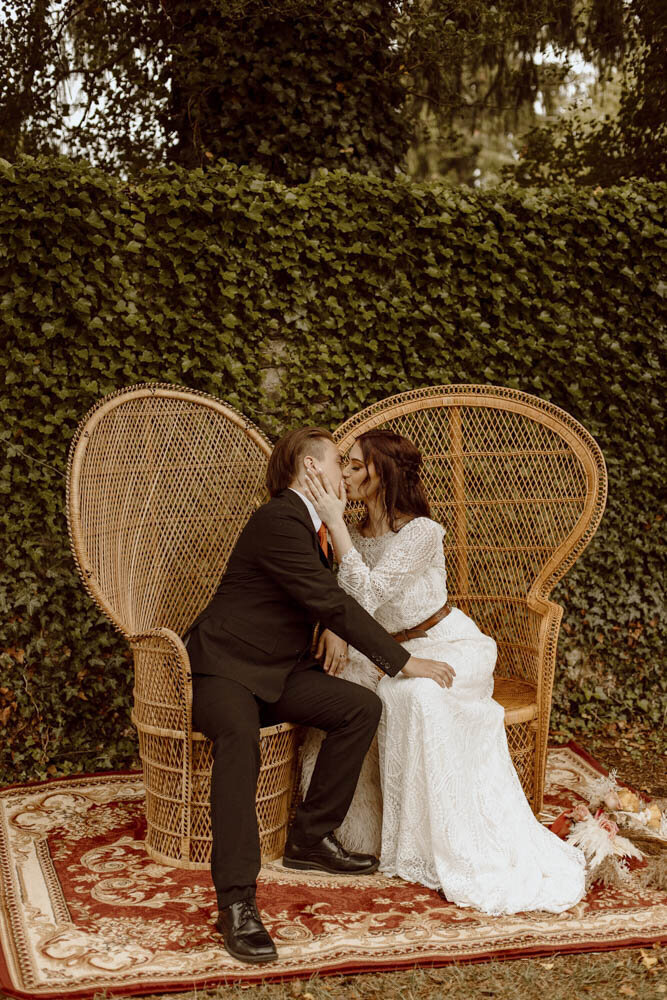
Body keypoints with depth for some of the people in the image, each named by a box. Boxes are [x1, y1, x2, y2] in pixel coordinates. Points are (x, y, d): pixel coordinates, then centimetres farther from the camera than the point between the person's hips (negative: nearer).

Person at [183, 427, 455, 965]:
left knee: (363, 707, -10)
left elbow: (327, 592, 29)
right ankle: (237, 900, -38)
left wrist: (334, 628, 5)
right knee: (240, 737, -38)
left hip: (279, 669, 9)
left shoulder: (310, 521, 12)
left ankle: (311, 839, 0)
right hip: (224, 665, -9)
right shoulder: (278, 521, -18)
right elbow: (330, 601, -22)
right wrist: (404, 661, -19)